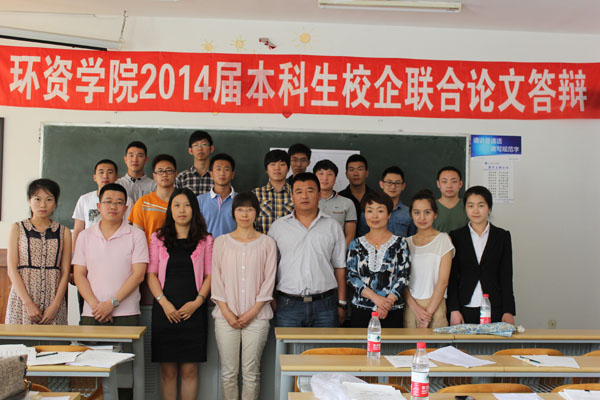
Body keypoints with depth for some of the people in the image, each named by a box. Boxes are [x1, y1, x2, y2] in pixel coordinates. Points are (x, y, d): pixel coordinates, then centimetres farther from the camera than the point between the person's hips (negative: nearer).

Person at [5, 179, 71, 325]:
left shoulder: (64, 232, 9)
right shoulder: (17, 229, 6)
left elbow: (65, 272, 4)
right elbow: (12, 270, -1)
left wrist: (55, 305, -8)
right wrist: (29, 303, -10)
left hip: (54, 301, 1)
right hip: (22, 299, -1)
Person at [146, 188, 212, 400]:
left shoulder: (205, 240, 8)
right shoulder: (158, 238, 10)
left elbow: (210, 275, 6)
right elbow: (151, 274, 5)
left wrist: (198, 301, -9)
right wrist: (164, 302, -8)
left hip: (193, 311, 0)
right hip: (165, 311, 1)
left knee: (189, 370, 1)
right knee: (168, 370, 3)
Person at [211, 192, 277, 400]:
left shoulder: (267, 243, 5)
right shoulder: (221, 242, 8)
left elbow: (269, 280, 2)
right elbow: (216, 279, 4)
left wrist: (252, 312, -7)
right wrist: (227, 312, -6)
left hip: (256, 316, -1)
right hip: (226, 316, 1)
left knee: (251, 372, 2)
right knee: (228, 372, 3)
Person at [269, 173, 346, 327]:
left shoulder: (333, 226, 9)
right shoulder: (277, 227, 8)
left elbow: (340, 267, 10)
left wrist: (341, 303, 6)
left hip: (325, 304, 1)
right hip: (288, 305, 0)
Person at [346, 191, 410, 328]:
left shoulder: (399, 243, 5)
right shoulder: (356, 244, 8)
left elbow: (404, 276, -2)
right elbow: (352, 276, -1)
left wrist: (388, 301, -14)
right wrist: (375, 297, -13)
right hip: (361, 310, 1)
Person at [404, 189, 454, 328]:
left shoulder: (443, 239, 0)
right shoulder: (406, 242, 10)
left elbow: (442, 282, -6)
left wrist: (428, 313, -11)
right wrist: (415, 307, -9)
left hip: (435, 306, -3)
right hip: (410, 306, 3)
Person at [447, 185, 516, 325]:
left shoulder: (502, 236, 7)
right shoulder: (455, 236, 6)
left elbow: (506, 276, 5)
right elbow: (452, 277, 3)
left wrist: (508, 311, -1)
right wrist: (454, 310, -4)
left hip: (494, 309, 0)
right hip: (465, 308, 0)